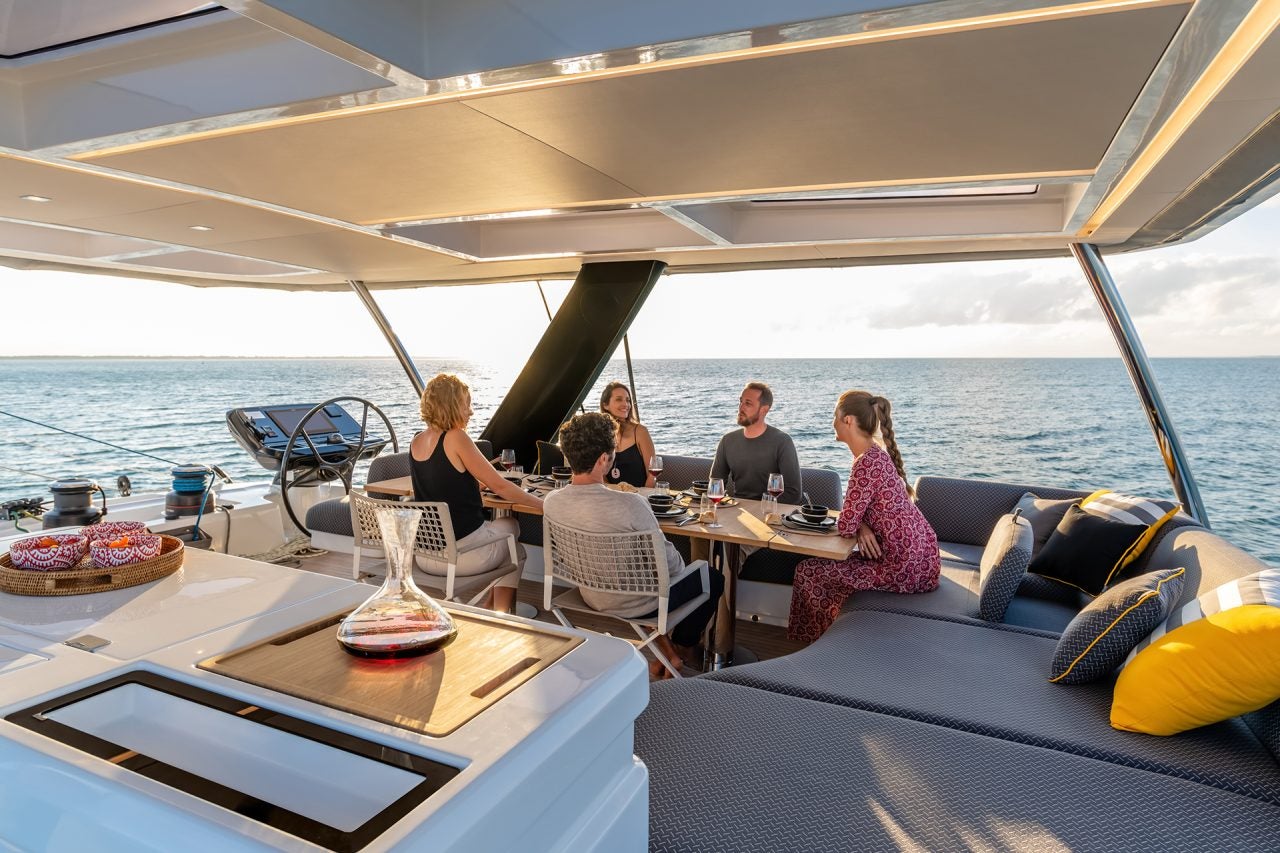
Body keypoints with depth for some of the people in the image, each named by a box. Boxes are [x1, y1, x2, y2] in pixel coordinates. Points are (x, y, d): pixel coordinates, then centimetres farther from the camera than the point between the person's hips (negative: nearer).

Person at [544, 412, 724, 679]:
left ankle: (661, 643, 32)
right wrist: (680, 564, 1)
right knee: (713, 579, 20)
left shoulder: (552, 501, -16)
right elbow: (667, 561, -21)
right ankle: (682, 649, 38)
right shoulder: (630, 504, -35)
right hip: (636, 604, -6)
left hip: (591, 595, 6)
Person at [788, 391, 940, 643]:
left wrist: (858, 527, 1)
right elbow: (861, 510, 16)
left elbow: (845, 527, -21)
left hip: (904, 568, -10)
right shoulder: (877, 454, 8)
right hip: (919, 557, 10)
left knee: (807, 572, -2)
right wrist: (863, 527, -6)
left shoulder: (867, 463, -23)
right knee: (828, 562, 23)